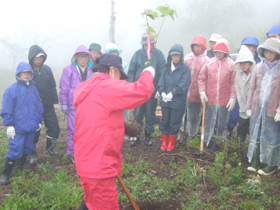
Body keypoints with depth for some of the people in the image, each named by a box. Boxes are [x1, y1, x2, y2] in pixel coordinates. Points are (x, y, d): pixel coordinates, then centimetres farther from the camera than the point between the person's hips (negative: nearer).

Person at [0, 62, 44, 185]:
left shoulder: (33, 89, 9)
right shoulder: (12, 89, -7)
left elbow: (39, 106, 16)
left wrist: (39, 121, 17)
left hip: (31, 127, 5)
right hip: (18, 127, -5)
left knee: (27, 149, 14)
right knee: (15, 150, -7)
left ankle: (19, 169, 34)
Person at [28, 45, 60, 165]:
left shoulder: (47, 69, 3)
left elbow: (53, 87, 8)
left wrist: (55, 102, 8)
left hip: (48, 105, 3)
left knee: (54, 128, 6)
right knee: (34, 131, 5)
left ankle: (49, 149, 30)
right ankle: (33, 154, 25)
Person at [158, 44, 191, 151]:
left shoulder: (185, 68, -4)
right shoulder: (167, 67, 10)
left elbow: (183, 84, -12)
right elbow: (161, 82, 5)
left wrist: (172, 94, -17)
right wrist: (162, 93, -11)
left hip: (178, 101, -4)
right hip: (165, 100, 4)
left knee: (174, 123, 7)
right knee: (164, 121, 11)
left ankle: (171, 143, 24)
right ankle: (164, 142, 26)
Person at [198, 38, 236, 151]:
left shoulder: (231, 64, -3)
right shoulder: (209, 62, 1)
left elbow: (234, 83, -3)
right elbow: (201, 78, 6)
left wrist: (232, 98, -7)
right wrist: (202, 92, -5)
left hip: (224, 101, -1)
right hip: (210, 100, 1)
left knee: (222, 124, 10)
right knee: (208, 122, 12)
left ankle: (218, 143, 27)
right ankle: (206, 141, 28)